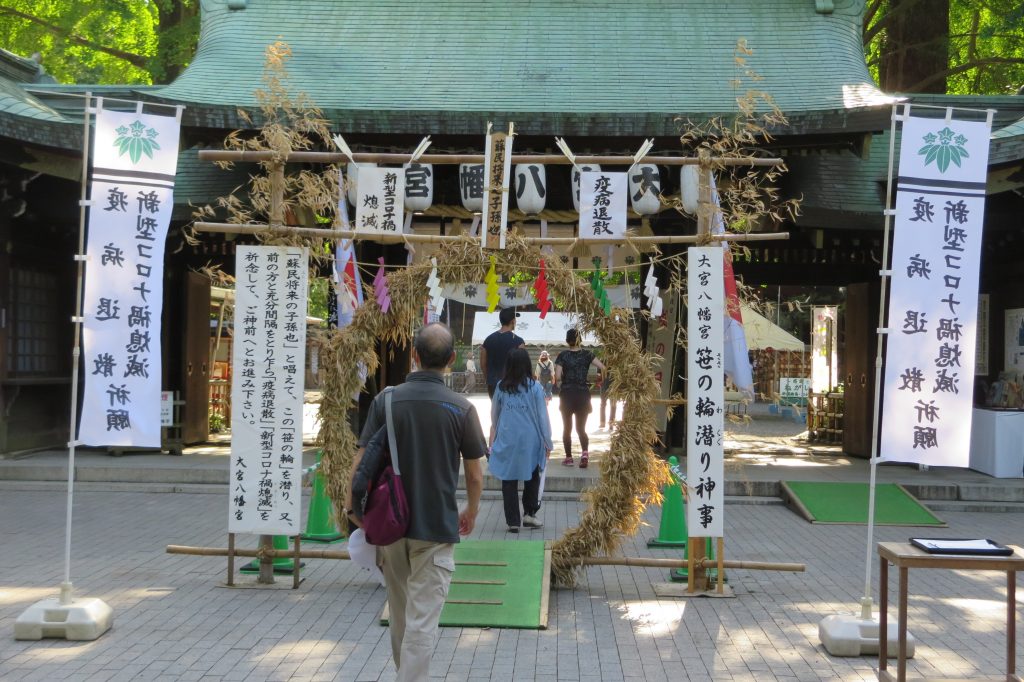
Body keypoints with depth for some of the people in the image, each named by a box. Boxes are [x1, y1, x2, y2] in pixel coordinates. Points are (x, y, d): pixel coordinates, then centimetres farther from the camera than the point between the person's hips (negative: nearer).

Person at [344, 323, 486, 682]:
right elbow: (475, 477, -4)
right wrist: (471, 512, 14)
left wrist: (351, 505, 10)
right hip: (437, 528, -3)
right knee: (422, 621, -1)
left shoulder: (386, 400, -5)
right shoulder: (461, 408, -9)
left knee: (400, 615, 21)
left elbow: (362, 461, -5)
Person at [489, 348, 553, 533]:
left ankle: (512, 521, 9)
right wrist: (548, 442, 5)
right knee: (532, 478, 19)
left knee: (509, 481, 8)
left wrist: (494, 436, 27)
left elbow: (494, 416, 11)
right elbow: (543, 417, -4)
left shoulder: (501, 387, -1)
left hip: (506, 441, 1)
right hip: (530, 441, -1)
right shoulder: (535, 387, -8)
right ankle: (529, 514, 15)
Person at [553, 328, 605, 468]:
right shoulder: (586, 354, 2)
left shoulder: (563, 355, -3)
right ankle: (585, 452, -16)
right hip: (583, 394, 1)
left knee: (567, 428, 12)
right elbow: (602, 368, -7)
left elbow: (558, 377, -10)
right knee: (581, 428, 8)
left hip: (567, 395, -1)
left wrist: (561, 388, 7)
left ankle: (568, 458, 14)